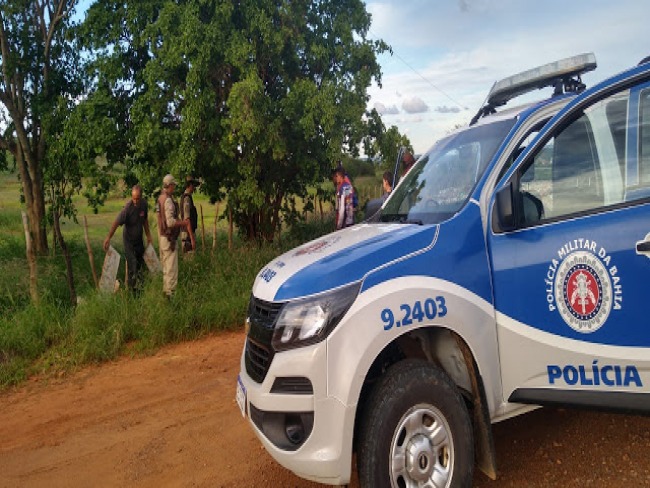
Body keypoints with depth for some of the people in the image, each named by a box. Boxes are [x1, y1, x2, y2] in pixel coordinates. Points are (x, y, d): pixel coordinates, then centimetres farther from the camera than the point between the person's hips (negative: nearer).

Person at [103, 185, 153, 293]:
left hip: (139, 239, 6)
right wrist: (108, 238, -32)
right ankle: (132, 289, 8)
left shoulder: (144, 204, -7)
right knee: (132, 265, -6)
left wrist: (148, 235, 13)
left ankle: (140, 286, 36)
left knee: (141, 263, 18)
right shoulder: (128, 208, -25)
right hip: (129, 240, -6)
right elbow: (116, 223, -26)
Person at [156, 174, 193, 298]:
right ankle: (170, 292, 0)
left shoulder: (160, 198, 10)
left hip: (162, 236, 10)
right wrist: (184, 223, -14)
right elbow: (170, 222, -25)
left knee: (165, 267, 17)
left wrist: (179, 223, 18)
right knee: (172, 268, -4)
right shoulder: (168, 200, -19)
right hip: (169, 238, -10)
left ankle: (165, 290, 25)